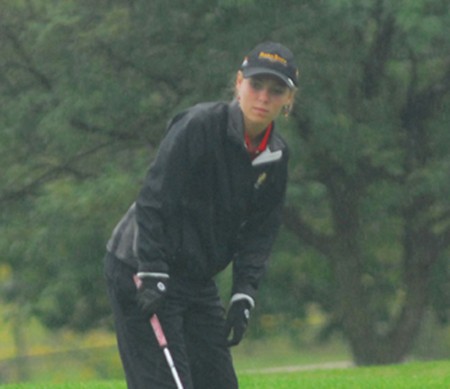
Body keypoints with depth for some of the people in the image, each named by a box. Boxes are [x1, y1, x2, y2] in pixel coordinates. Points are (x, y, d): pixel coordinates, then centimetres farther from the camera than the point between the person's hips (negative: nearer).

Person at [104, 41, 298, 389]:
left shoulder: (276, 157, 3)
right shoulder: (199, 126, -19)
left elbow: (259, 233, 6)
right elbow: (153, 201, -20)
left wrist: (244, 295, -5)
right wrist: (152, 277, -24)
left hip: (198, 280, 8)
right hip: (140, 270, -8)